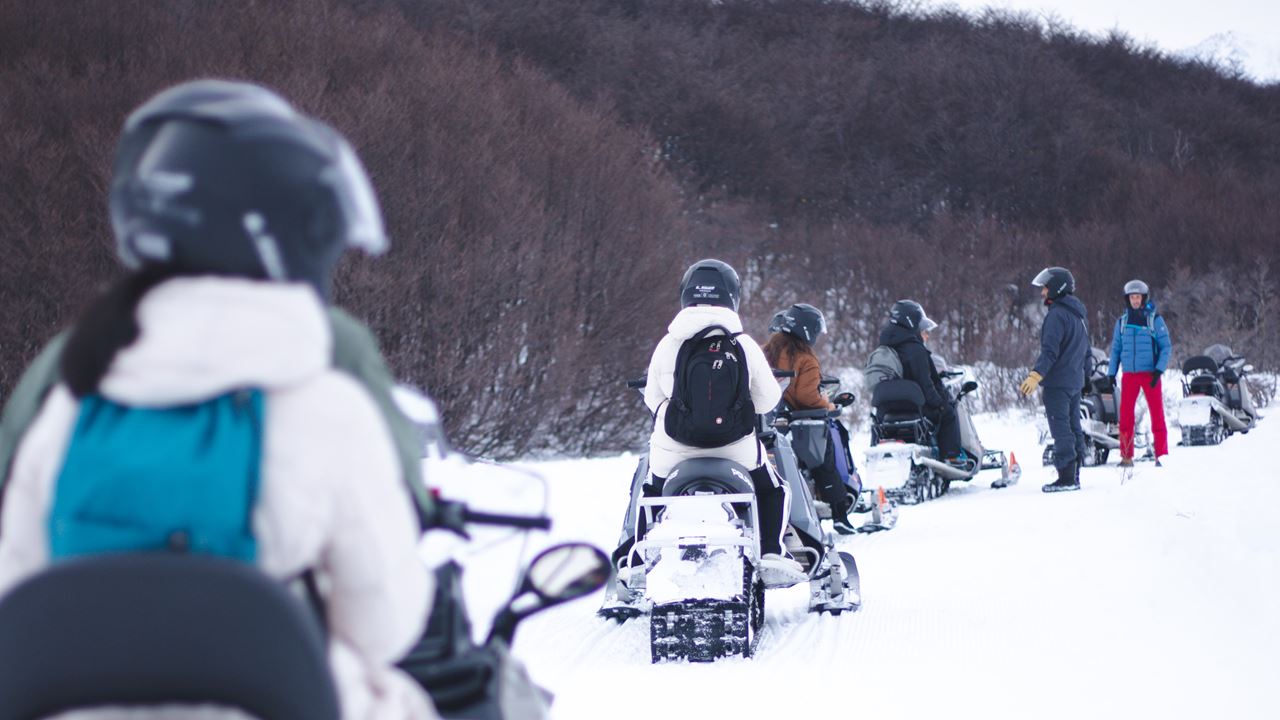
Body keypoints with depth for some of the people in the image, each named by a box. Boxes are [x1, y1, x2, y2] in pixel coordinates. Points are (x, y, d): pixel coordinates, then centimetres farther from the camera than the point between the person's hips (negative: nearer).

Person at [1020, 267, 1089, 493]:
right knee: (1073, 427, 12)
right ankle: (1074, 474, 15)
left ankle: (1066, 477, -11)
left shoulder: (1057, 314, -15)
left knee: (1061, 429, -9)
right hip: (1076, 381, 10)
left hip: (1058, 382, -10)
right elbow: (1085, 350, 22)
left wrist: (1036, 375, -26)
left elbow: (1050, 350, -23)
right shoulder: (1079, 314, 16)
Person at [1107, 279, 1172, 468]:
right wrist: (1111, 373, 8)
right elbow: (1116, 348, 16)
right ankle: (1126, 456, 4)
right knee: (1125, 415, -1)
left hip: (1150, 374, -3)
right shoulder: (1122, 321, 10)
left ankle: (1161, 455, 0)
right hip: (1129, 374, 3)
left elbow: (1166, 347, 0)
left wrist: (1159, 369, -11)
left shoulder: (1155, 320, 0)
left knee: (1157, 414, -4)